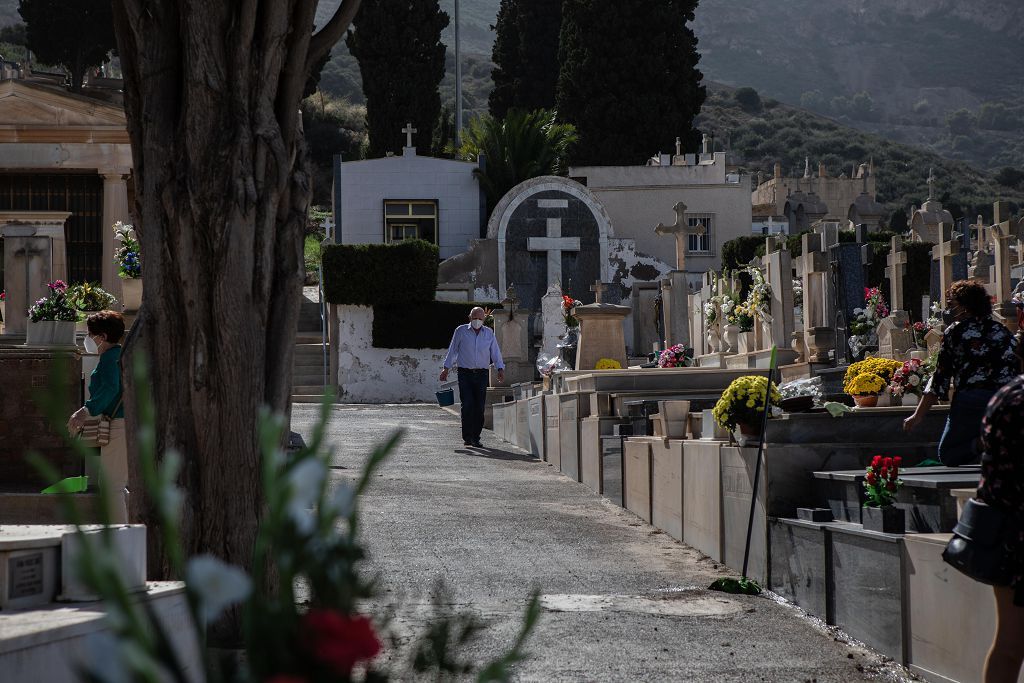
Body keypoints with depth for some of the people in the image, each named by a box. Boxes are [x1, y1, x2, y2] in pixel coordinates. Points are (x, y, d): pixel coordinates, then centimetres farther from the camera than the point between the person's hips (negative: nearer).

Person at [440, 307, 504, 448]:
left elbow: (495, 352, 8)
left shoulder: (489, 333, 10)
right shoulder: (461, 331, 4)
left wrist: (500, 369, -5)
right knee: (467, 405, -12)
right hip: (465, 373, -2)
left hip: (482, 374, 2)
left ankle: (476, 438, 6)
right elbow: (452, 350, 8)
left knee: (480, 407, -1)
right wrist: (446, 368, 6)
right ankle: (467, 437, -6)